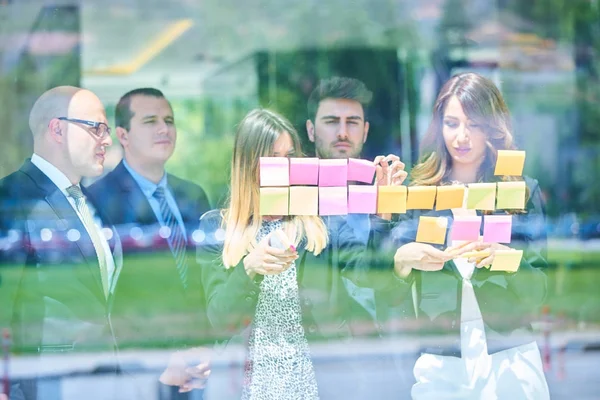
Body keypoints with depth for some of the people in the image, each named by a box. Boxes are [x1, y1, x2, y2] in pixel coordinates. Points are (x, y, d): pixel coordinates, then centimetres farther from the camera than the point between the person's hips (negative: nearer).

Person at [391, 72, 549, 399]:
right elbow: (390, 294, 2)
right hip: (438, 367, 1)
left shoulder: (523, 192, 1)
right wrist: (402, 259, -19)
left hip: (510, 361, -1)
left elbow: (537, 292, -1)